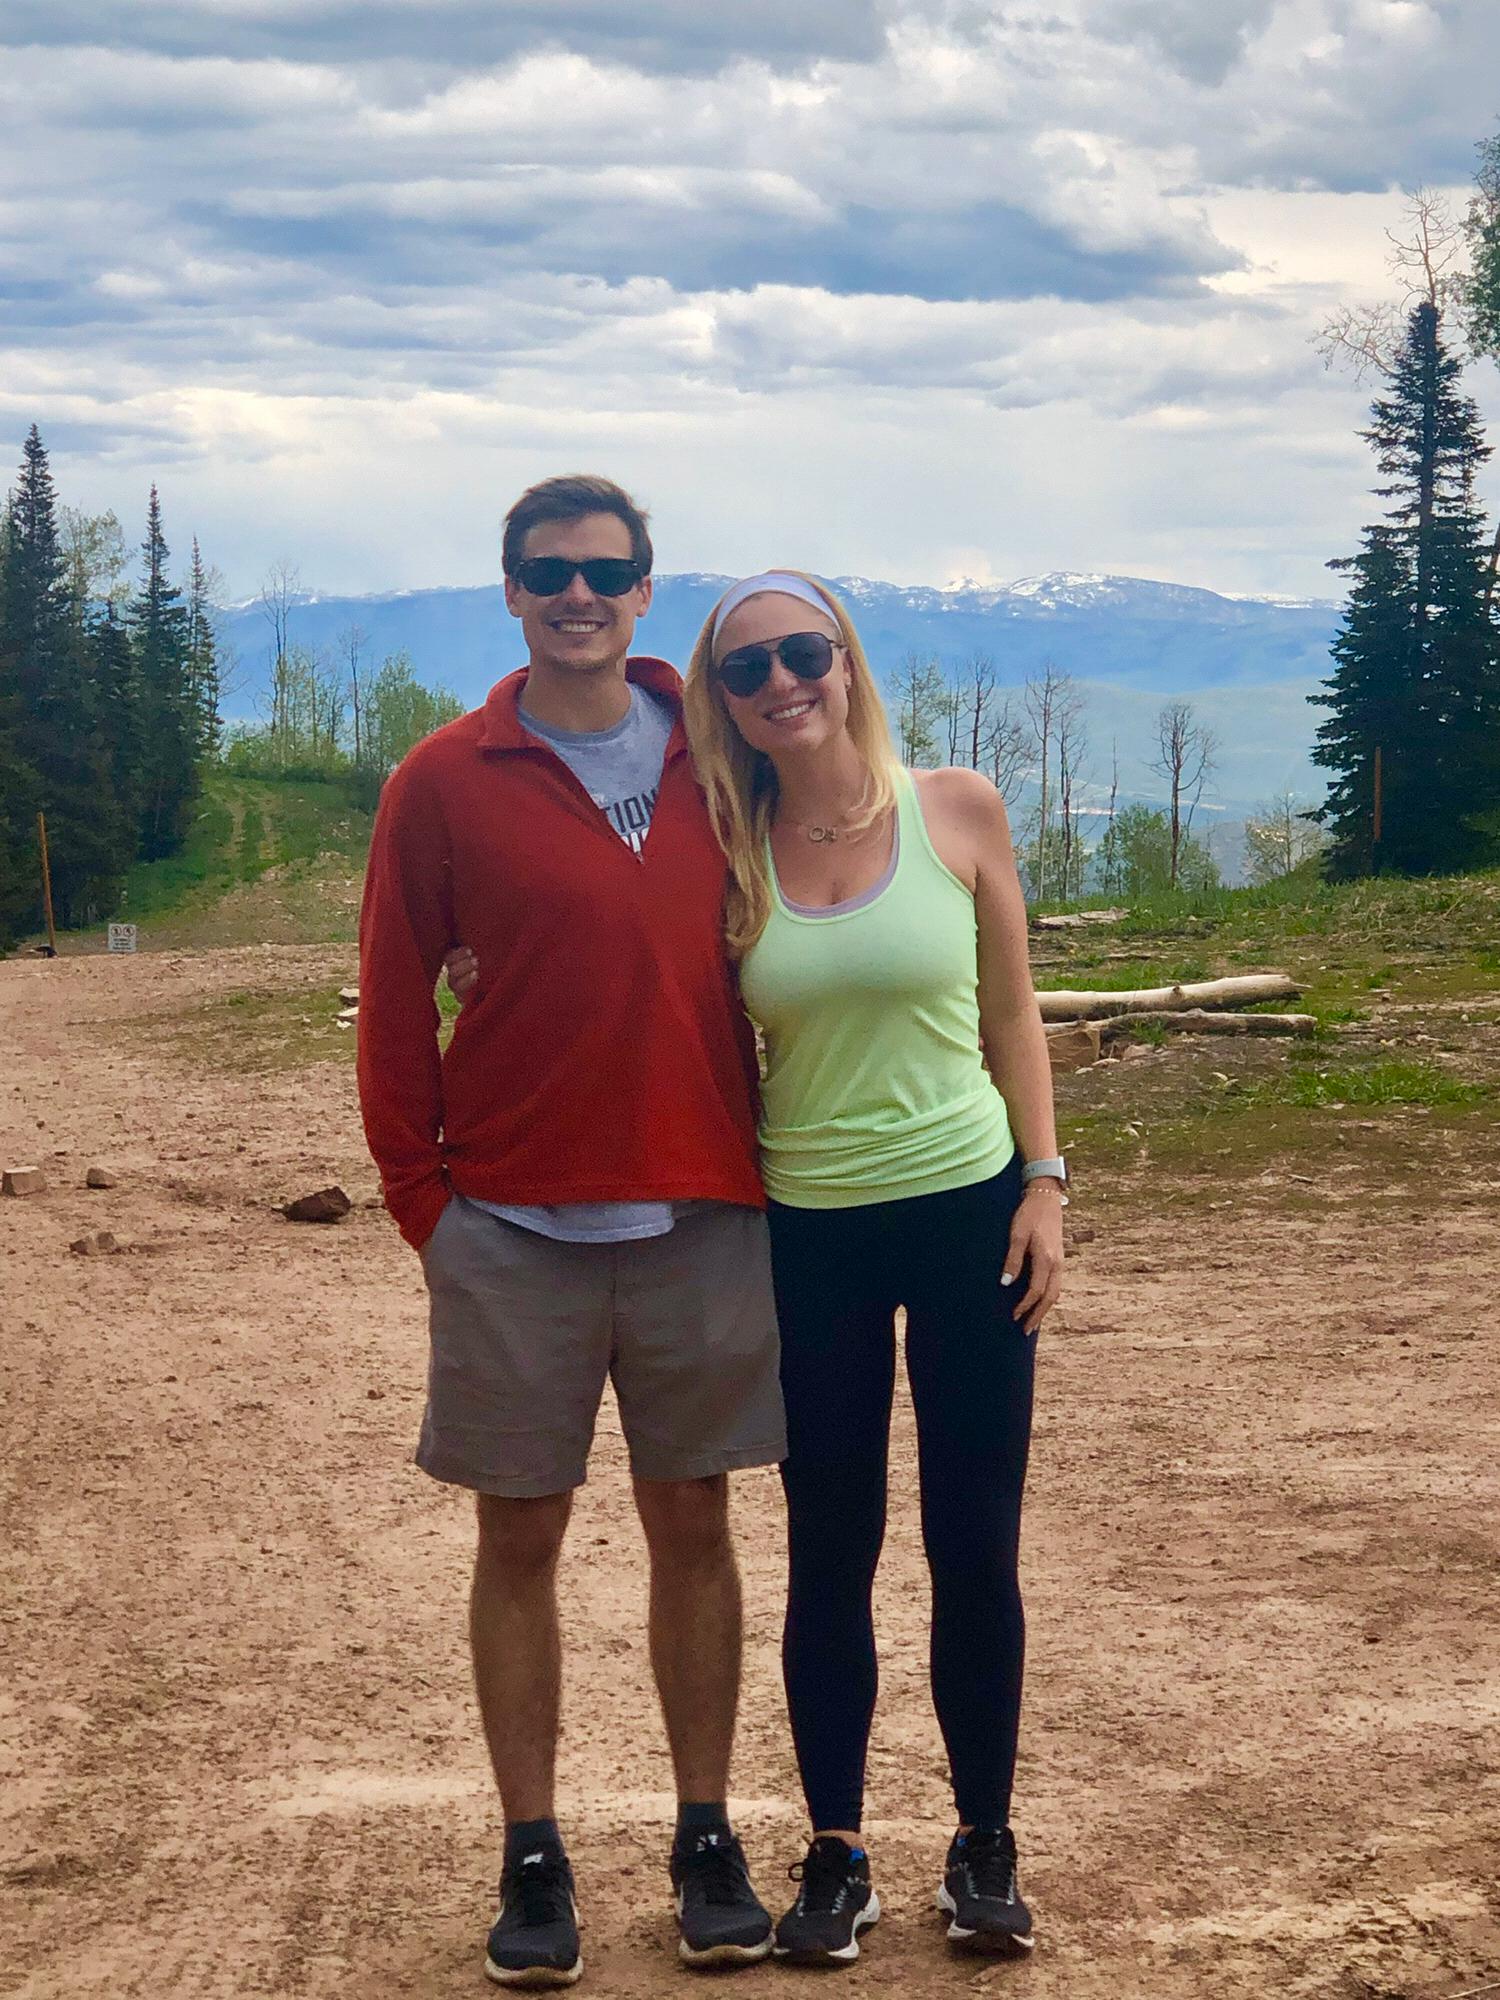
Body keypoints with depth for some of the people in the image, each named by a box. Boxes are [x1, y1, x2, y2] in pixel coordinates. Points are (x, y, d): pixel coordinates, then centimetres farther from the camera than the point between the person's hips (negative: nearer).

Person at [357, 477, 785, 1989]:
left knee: (692, 1527, 9)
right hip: (515, 1229, -1)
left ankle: (706, 1839, 20)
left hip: (700, 1217, 2)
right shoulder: (446, 783, -1)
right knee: (519, 1538, 5)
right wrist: (425, 1205, -2)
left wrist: (764, 1160, 8)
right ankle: (532, 1857, 16)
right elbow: (393, 1014, 1)